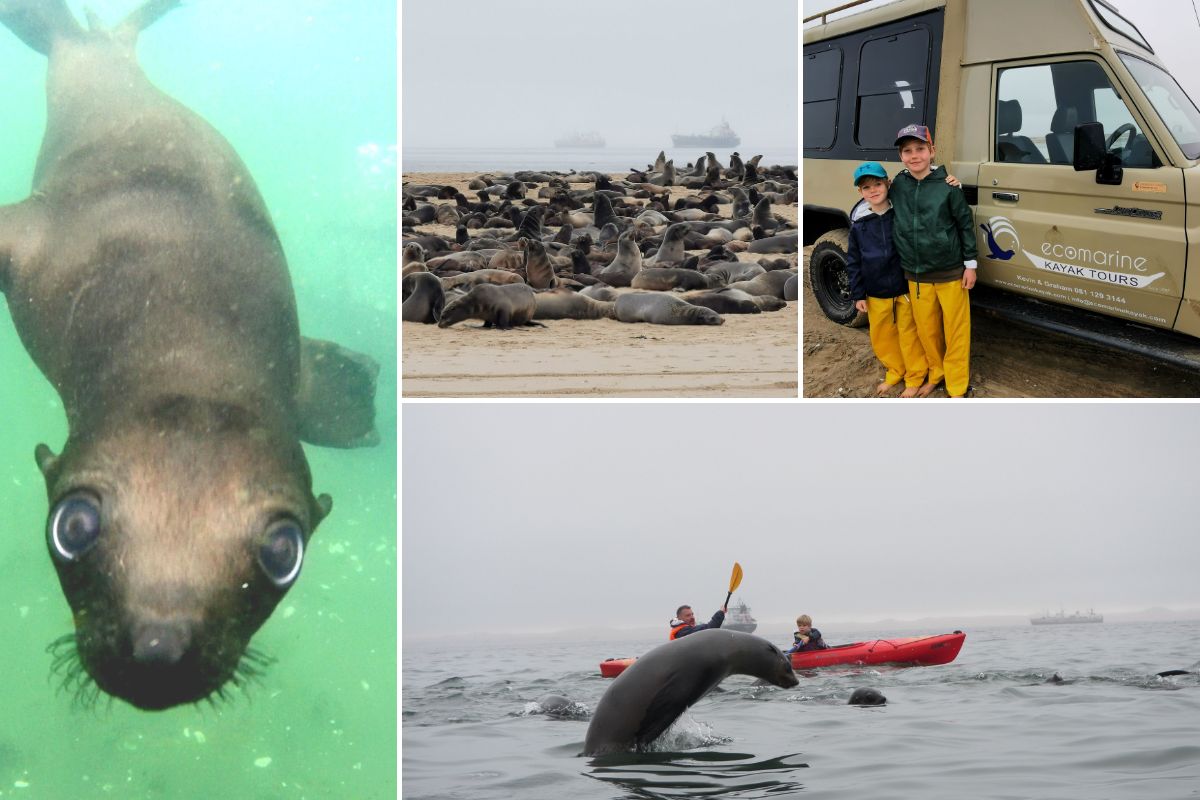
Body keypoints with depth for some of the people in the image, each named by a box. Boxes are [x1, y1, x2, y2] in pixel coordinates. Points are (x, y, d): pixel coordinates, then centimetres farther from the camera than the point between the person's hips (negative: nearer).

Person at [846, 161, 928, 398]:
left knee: (908, 334, 6)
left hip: (904, 289, -2)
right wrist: (858, 294, 3)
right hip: (876, 294, 3)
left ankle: (915, 377, 23)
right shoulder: (859, 223, -2)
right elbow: (853, 261, 3)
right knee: (881, 337, 13)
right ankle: (895, 372, 34)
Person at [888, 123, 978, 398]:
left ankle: (957, 386, 15)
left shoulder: (947, 185, -10)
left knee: (956, 331, 2)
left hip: (950, 273, -3)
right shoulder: (897, 186, -1)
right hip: (915, 276, 3)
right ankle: (935, 374, 35)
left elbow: (965, 224, -3)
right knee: (926, 330, 13)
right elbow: (893, 225, 10)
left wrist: (970, 264, -2)